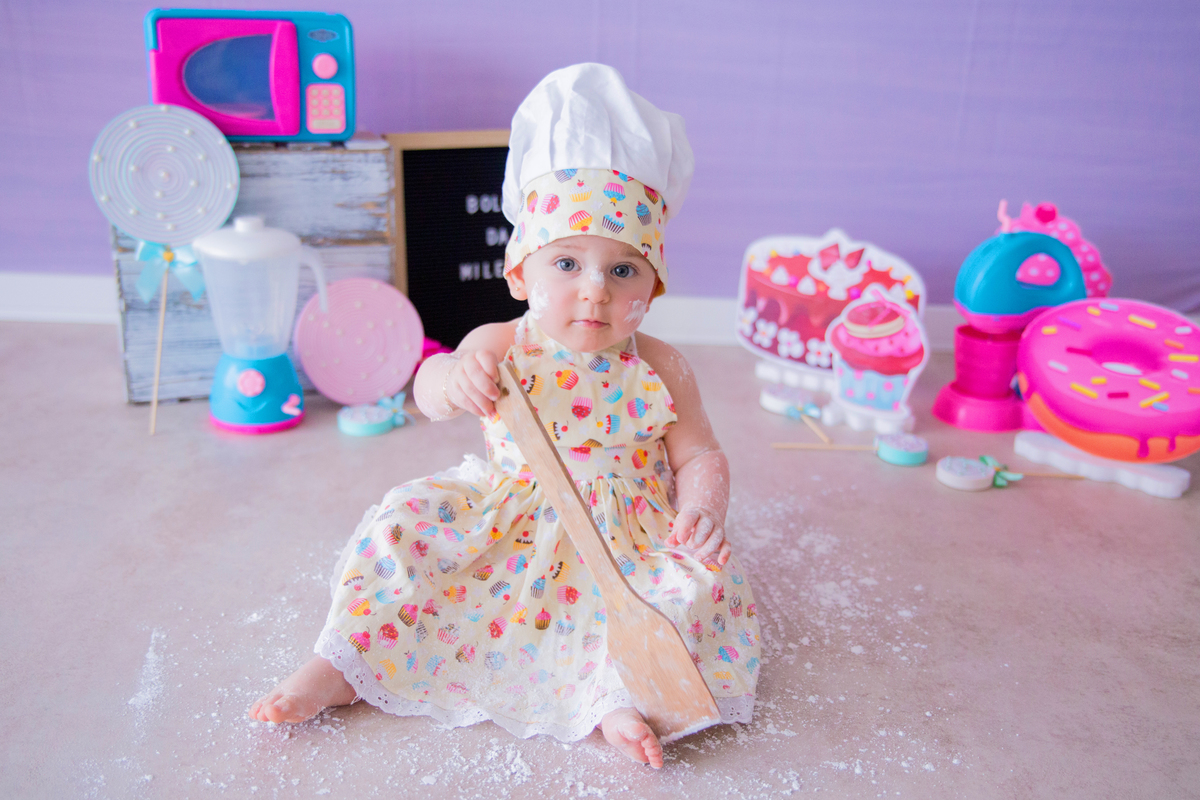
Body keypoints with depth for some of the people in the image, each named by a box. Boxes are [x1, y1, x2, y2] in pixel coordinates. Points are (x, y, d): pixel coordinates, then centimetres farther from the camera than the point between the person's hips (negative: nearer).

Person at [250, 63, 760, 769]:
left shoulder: (660, 371, -9)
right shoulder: (498, 347, -8)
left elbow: (701, 457, -3)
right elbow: (429, 395, -23)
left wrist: (704, 508, -25)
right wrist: (451, 378, -48)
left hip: (621, 535, -1)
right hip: (507, 519, 2)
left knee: (689, 577, -27)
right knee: (405, 523, -10)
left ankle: (616, 692, -20)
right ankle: (343, 664, 0)